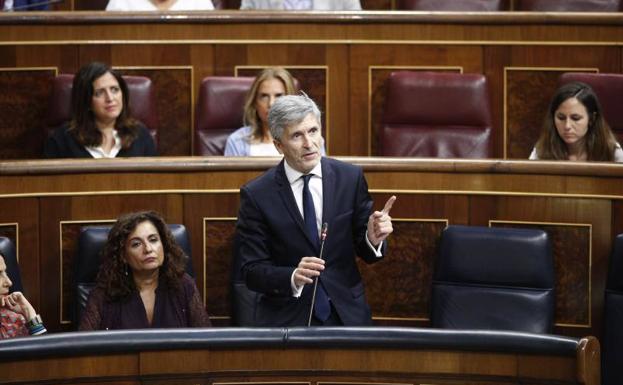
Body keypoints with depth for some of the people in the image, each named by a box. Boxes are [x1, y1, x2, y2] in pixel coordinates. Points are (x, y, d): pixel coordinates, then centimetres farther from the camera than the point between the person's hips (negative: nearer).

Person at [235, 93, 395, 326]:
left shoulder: (351, 178, 4)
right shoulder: (256, 195, -2)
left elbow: (365, 252, 11)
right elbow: (251, 272, -3)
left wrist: (373, 238, -12)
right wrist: (292, 278, -22)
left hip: (346, 314, 4)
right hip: (286, 319, -4)